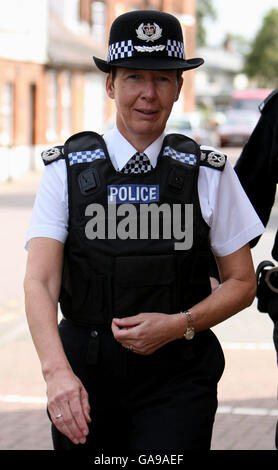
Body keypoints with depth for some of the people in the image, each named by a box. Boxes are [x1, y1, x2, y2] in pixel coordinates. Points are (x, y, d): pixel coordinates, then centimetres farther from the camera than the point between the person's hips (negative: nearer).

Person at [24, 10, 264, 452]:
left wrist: (176, 325, -10)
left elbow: (242, 282, 9)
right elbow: (39, 282, -9)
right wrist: (57, 372, -26)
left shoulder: (209, 174, 3)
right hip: (84, 370, 1)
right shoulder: (67, 170, 0)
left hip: (177, 381, 0)